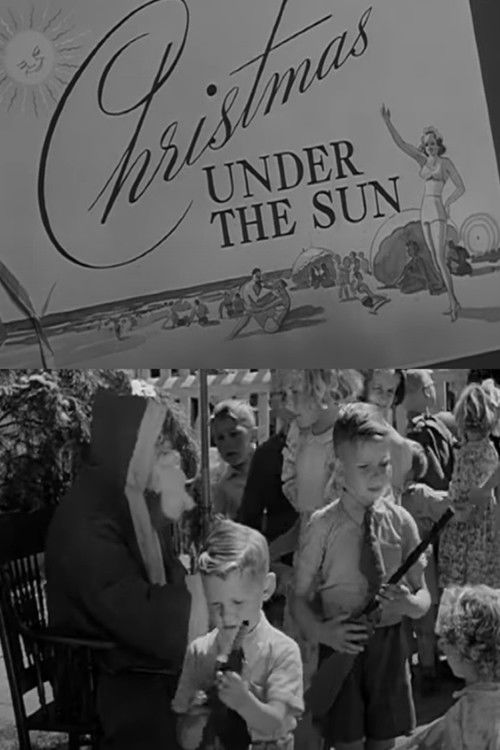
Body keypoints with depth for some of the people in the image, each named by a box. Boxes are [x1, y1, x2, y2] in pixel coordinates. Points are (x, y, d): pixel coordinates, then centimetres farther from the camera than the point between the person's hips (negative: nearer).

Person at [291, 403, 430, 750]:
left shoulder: (401, 522, -3)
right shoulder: (323, 525, -9)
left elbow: (424, 596, 3)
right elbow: (301, 597, -4)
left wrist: (409, 603, -19)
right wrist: (321, 631, -22)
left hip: (390, 644, 2)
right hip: (343, 643, -2)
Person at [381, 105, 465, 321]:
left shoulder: (446, 162, -2)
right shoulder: (423, 160, 11)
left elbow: (461, 187, -1)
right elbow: (400, 143, 3)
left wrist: (447, 203, -15)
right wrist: (387, 121, -8)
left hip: (438, 212, -6)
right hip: (425, 213, 6)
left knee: (440, 261, -16)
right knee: (436, 261, 6)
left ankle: (453, 302, -13)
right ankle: (453, 301, 13)